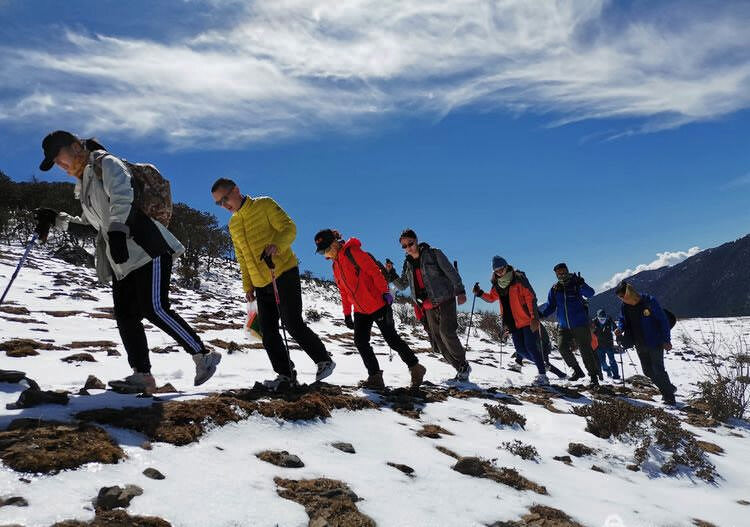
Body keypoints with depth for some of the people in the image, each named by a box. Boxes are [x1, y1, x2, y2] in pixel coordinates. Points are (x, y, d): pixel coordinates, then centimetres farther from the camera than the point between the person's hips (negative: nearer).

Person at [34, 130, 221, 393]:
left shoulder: (105, 163, -2)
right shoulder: (83, 184, 26)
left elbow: (121, 197, -22)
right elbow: (89, 222, 35)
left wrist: (117, 232, -36)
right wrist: (57, 220, 23)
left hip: (148, 249, -10)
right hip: (123, 258, 10)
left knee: (154, 309, -17)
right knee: (125, 315, 2)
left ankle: (204, 355, -7)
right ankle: (142, 375, 5)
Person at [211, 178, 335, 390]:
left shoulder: (264, 205, -4)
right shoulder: (233, 224, 16)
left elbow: (289, 228, -11)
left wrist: (276, 246, -30)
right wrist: (248, 285, 14)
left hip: (284, 274, -7)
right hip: (261, 284, 7)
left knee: (293, 324, -10)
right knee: (268, 333, 1)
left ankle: (324, 361, 6)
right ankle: (285, 375, 9)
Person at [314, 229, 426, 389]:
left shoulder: (353, 252, -12)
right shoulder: (335, 266, 13)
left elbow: (374, 271, -17)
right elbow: (344, 292, 19)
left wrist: (385, 292, -22)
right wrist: (347, 314, 18)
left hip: (378, 304, -8)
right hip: (360, 310, 8)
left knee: (391, 339, -1)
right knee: (360, 342, -7)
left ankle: (415, 367, 16)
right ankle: (375, 376, -2)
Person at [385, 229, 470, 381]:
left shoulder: (434, 254, -5)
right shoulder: (408, 264, 11)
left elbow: (452, 273, -7)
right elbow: (402, 285, 16)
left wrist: (460, 291, -16)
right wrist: (391, 273, 0)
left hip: (445, 300, -6)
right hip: (428, 307, 6)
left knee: (446, 333, -20)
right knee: (438, 341, 3)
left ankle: (463, 366, -4)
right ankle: (461, 369, 14)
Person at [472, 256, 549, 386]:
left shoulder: (518, 280, -11)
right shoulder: (497, 285, 8)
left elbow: (530, 297, -15)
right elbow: (491, 298, 25)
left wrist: (534, 317, -22)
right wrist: (480, 293, 6)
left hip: (527, 320, -6)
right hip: (514, 323, 6)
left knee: (531, 347, -12)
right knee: (520, 349, 3)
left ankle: (543, 376, -4)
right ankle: (542, 363, 25)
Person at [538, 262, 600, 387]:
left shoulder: (576, 284, -5)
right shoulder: (555, 289, 7)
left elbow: (590, 293, -19)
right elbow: (550, 306, 10)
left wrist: (581, 285, -38)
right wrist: (540, 313, -8)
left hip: (580, 325, -4)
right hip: (564, 326, 4)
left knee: (585, 350, -4)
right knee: (563, 347, -10)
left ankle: (594, 376, 7)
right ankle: (577, 370, 10)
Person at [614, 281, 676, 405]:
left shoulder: (649, 301, -19)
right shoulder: (625, 306, -2)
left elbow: (663, 320, -14)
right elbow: (622, 320, 15)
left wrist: (666, 340, -13)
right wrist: (620, 328, -9)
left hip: (655, 343, -6)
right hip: (640, 346, 7)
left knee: (658, 370, -4)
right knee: (648, 371, 12)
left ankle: (669, 397, 11)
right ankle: (668, 388, 31)